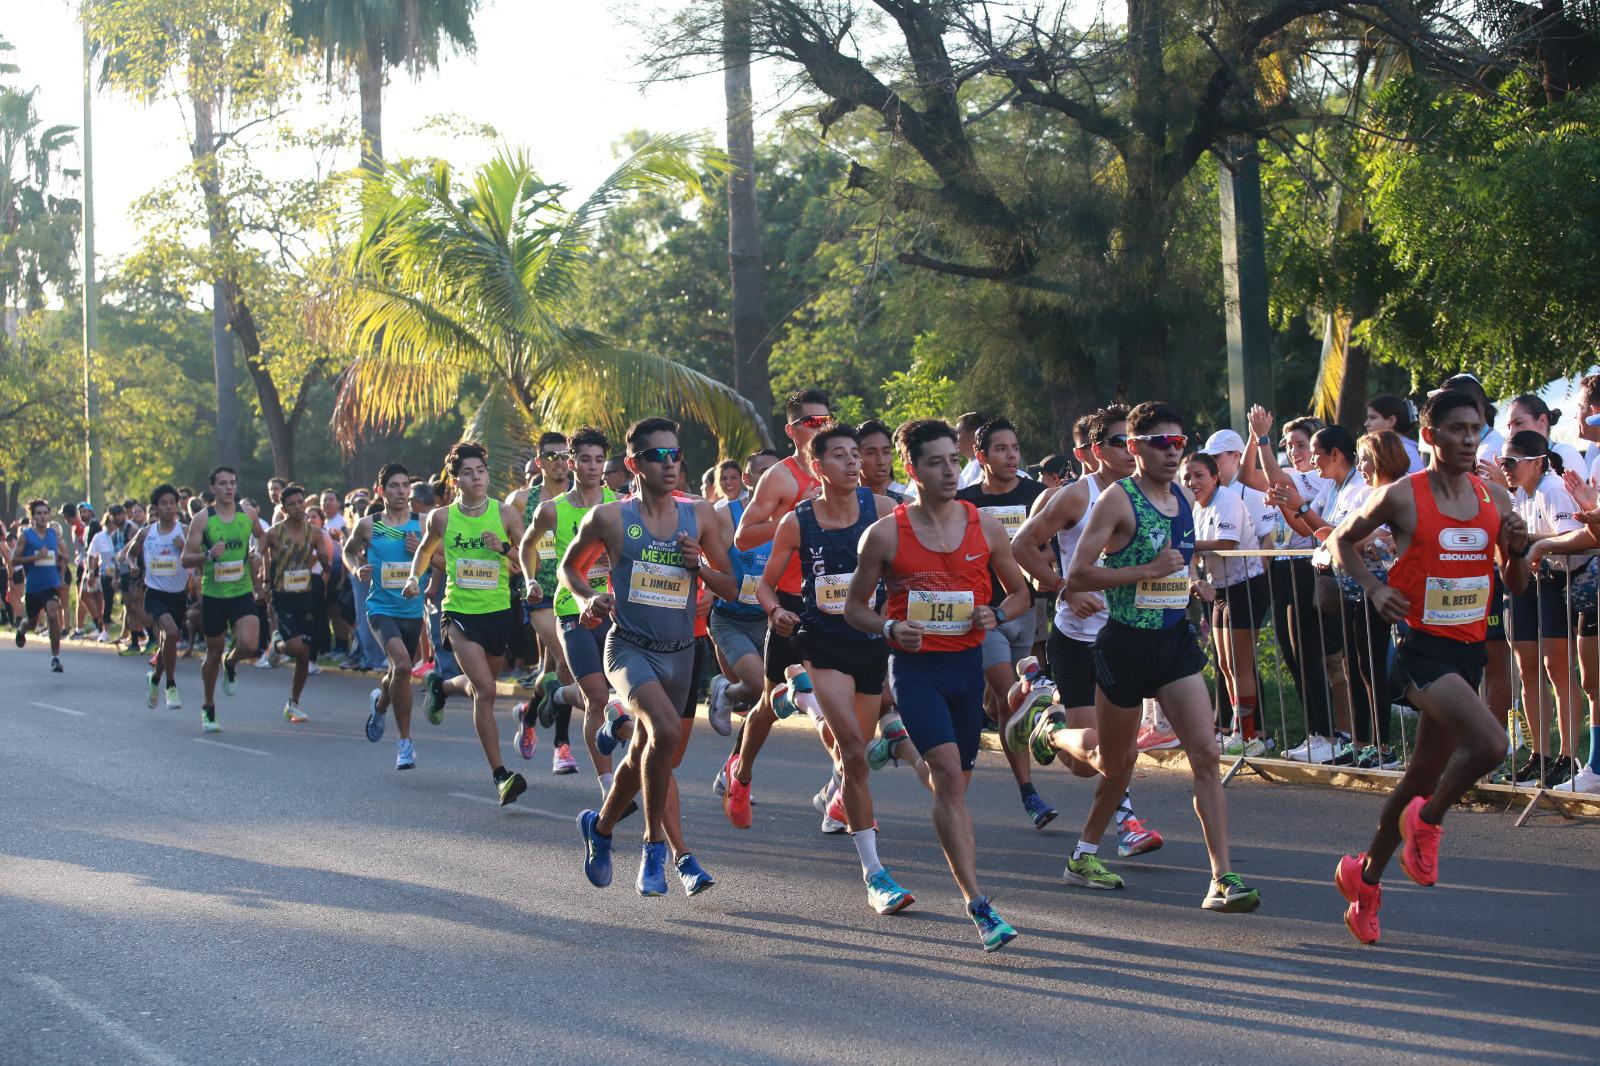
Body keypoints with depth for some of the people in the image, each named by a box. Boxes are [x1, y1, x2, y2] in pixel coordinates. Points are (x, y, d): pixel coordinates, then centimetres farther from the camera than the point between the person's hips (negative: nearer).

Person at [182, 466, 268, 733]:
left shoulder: (249, 515, 0)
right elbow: (186, 558, -6)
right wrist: (208, 555, -26)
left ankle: (231, 665, 16)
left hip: (242, 592, 1)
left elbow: (263, 541, 20)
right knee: (214, 652, 8)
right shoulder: (203, 519, -6)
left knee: (249, 645, -20)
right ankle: (208, 708, 27)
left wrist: (258, 579, 16)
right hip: (213, 594, -1)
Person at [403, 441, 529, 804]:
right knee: (485, 690, -17)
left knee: (481, 688, 18)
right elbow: (426, 549, 20)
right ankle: (500, 775, -14)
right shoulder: (442, 517, -1)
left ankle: (440, 686, 54)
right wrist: (414, 577, 3)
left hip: (499, 612, 2)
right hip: (459, 612, -2)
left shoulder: (506, 513, -3)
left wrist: (504, 548, -14)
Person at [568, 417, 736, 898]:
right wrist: (587, 599, -8)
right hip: (630, 646, -4)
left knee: (645, 754, 13)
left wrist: (701, 566, -10)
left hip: (681, 652, 4)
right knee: (666, 731, -27)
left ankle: (600, 827, 40)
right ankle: (656, 845, -11)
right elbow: (570, 567, 12)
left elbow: (731, 588, 9)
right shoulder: (609, 518, -4)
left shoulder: (700, 516, 3)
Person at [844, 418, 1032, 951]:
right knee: (948, 772, -18)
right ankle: (978, 905, -22)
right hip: (915, 666, -4)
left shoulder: (985, 527, 3)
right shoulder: (884, 534, -4)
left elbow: (1020, 592, 15)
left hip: (967, 664, 4)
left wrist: (996, 615, -7)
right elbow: (855, 607, 5)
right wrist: (889, 627, -16)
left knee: (955, 782, 9)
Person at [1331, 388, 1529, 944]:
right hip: (1421, 646, -6)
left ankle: (1364, 877, 30)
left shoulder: (1496, 499, 6)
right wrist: (1373, 587, -7)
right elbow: (1343, 539, 8)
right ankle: (1427, 823, -1)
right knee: (1489, 741, -27)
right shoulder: (1401, 496, -8)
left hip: (1469, 650, 6)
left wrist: (1517, 551, -8)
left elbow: (1516, 588, 13)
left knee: (1423, 776, 13)